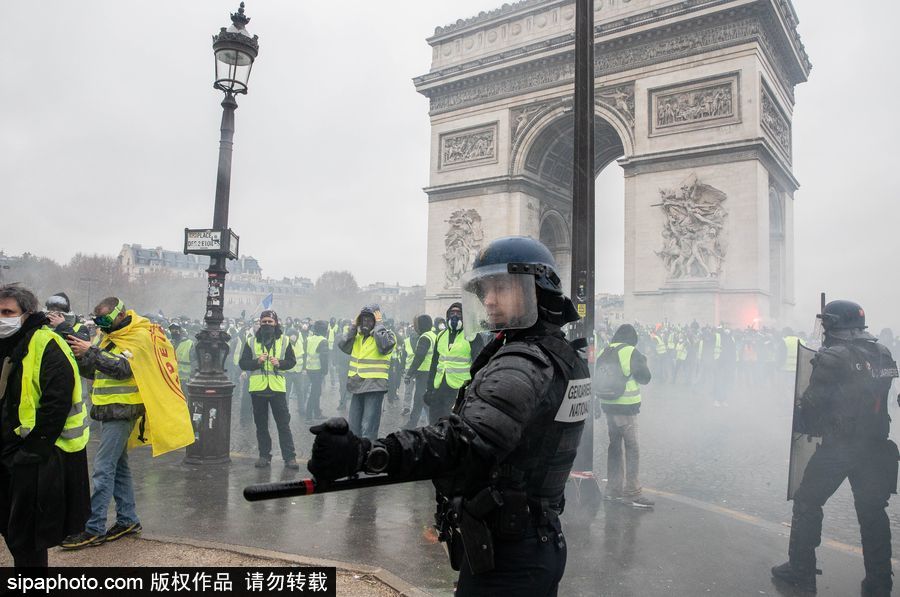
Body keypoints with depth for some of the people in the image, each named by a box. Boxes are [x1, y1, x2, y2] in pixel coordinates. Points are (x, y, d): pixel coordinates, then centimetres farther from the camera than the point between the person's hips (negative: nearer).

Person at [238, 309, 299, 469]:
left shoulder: (284, 340, 5)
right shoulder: (251, 342, 7)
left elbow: (292, 361, 6)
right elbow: (243, 363, 4)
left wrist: (280, 363, -13)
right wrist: (257, 362, -14)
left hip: (277, 387, -2)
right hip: (257, 388, 2)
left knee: (283, 423, -1)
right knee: (261, 424, 10)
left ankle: (289, 457, 4)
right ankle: (264, 455, 21)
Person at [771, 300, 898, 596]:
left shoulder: (832, 357, -17)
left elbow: (812, 404, -15)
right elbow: (875, 396, 13)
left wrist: (807, 425, 3)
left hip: (837, 446, -6)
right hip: (876, 446, 7)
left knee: (807, 503, 8)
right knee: (872, 511, 16)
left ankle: (801, 571, 15)